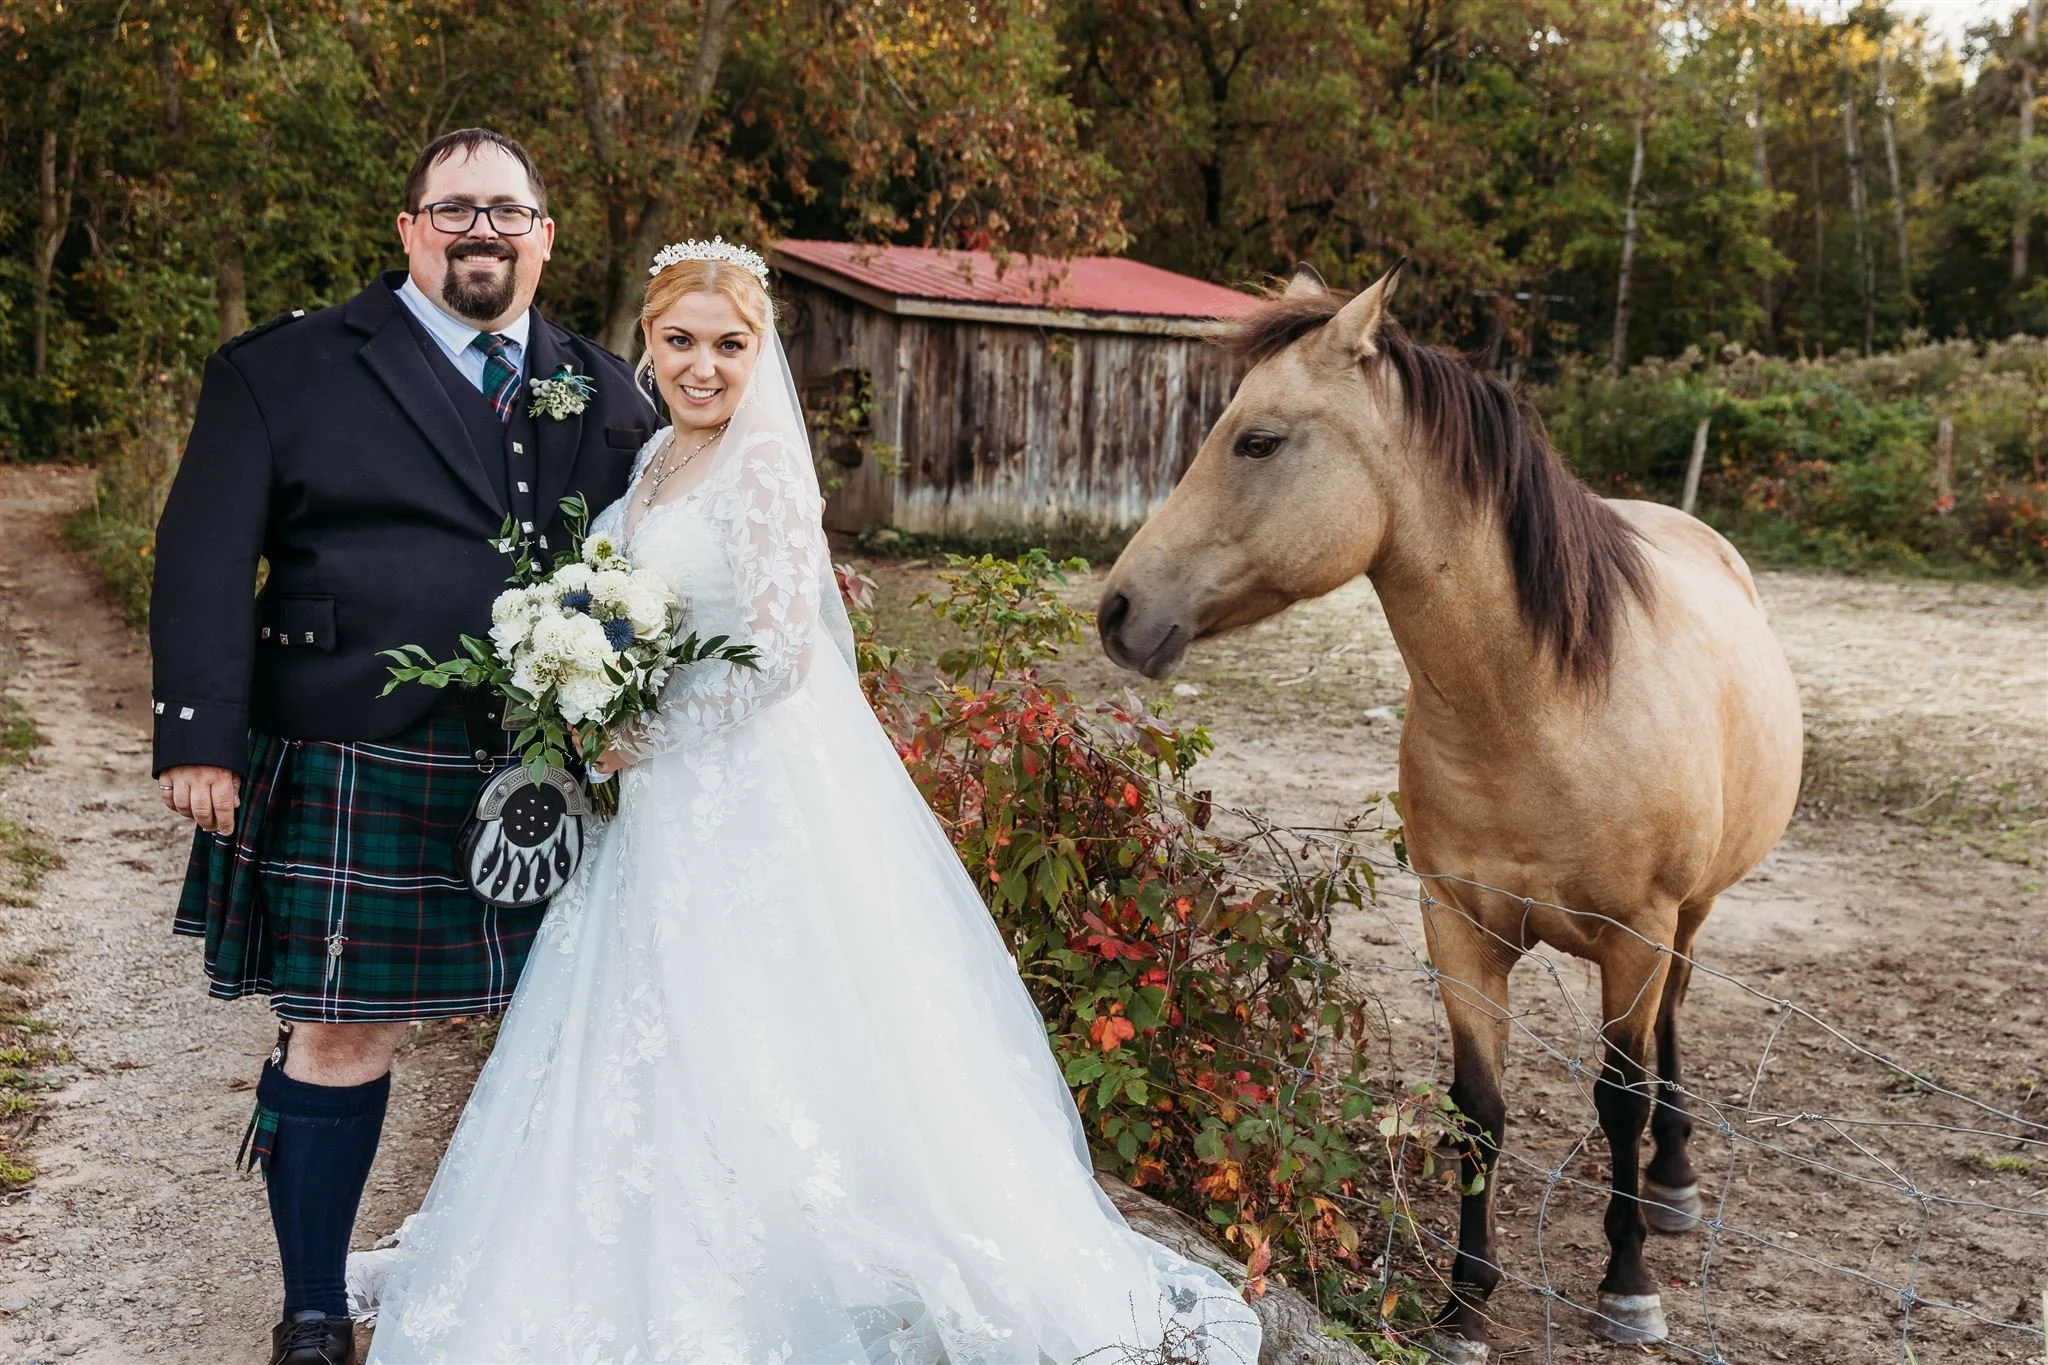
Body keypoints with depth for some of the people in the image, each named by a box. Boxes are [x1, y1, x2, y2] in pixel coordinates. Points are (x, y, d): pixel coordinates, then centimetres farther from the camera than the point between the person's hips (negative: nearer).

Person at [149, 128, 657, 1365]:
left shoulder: (608, 395, 13)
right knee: (341, 1036, 2)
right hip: (354, 777, -3)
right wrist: (201, 737, -11)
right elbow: (206, 560, -2)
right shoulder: (285, 370, 3)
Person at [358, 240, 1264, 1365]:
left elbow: (777, 652, -21)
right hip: (666, 806, 8)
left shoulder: (761, 464, -14)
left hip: (760, 797, -8)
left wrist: (639, 737, -13)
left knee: (764, 1055, -3)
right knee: (672, 1056, 15)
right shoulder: (657, 458, 12)